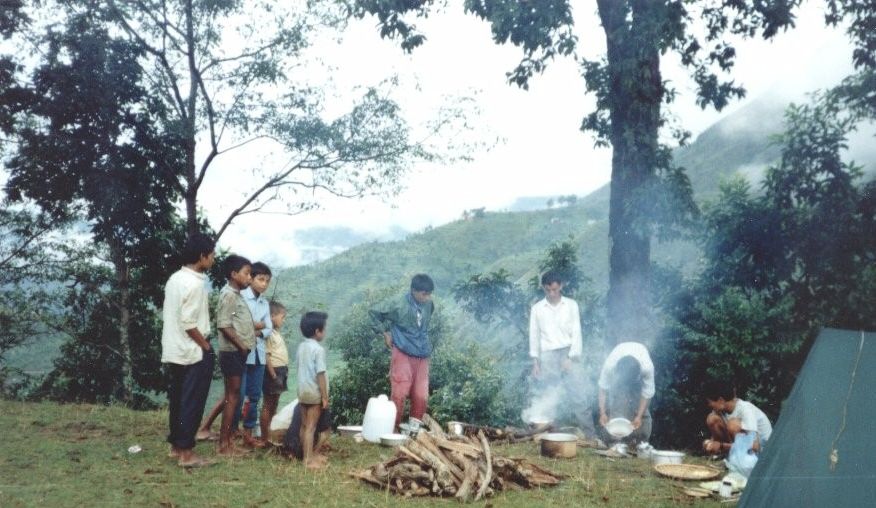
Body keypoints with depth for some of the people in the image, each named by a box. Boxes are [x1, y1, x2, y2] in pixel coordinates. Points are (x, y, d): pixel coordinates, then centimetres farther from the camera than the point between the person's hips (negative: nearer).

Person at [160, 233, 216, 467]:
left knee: (177, 400, 16)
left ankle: (176, 446, 26)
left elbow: (167, 315, 14)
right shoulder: (195, 283, -19)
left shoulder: (174, 279, 9)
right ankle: (186, 453, 4)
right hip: (193, 352, -9)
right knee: (192, 403, -1)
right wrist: (206, 346, -11)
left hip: (173, 351, 9)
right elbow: (188, 323, -22)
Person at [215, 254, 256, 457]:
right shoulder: (229, 295, -13)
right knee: (233, 397, -4)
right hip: (232, 353, -9)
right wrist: (241, 345, -16)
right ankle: (224, 444, 3)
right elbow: (224, 325, -20)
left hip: (238, 353, 9)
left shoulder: (237, 295, 16)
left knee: (232, 396, 12)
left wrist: (254, 328, 6)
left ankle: (226, 441, 19)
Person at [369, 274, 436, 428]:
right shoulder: (399, 305, -13)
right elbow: (374, 312, 0)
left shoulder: (429, 304, 1)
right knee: (399, 394, -5)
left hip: (422, 357, 4)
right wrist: (385, 332, 0)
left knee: (421, 396, 3)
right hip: (403, 355, -4)